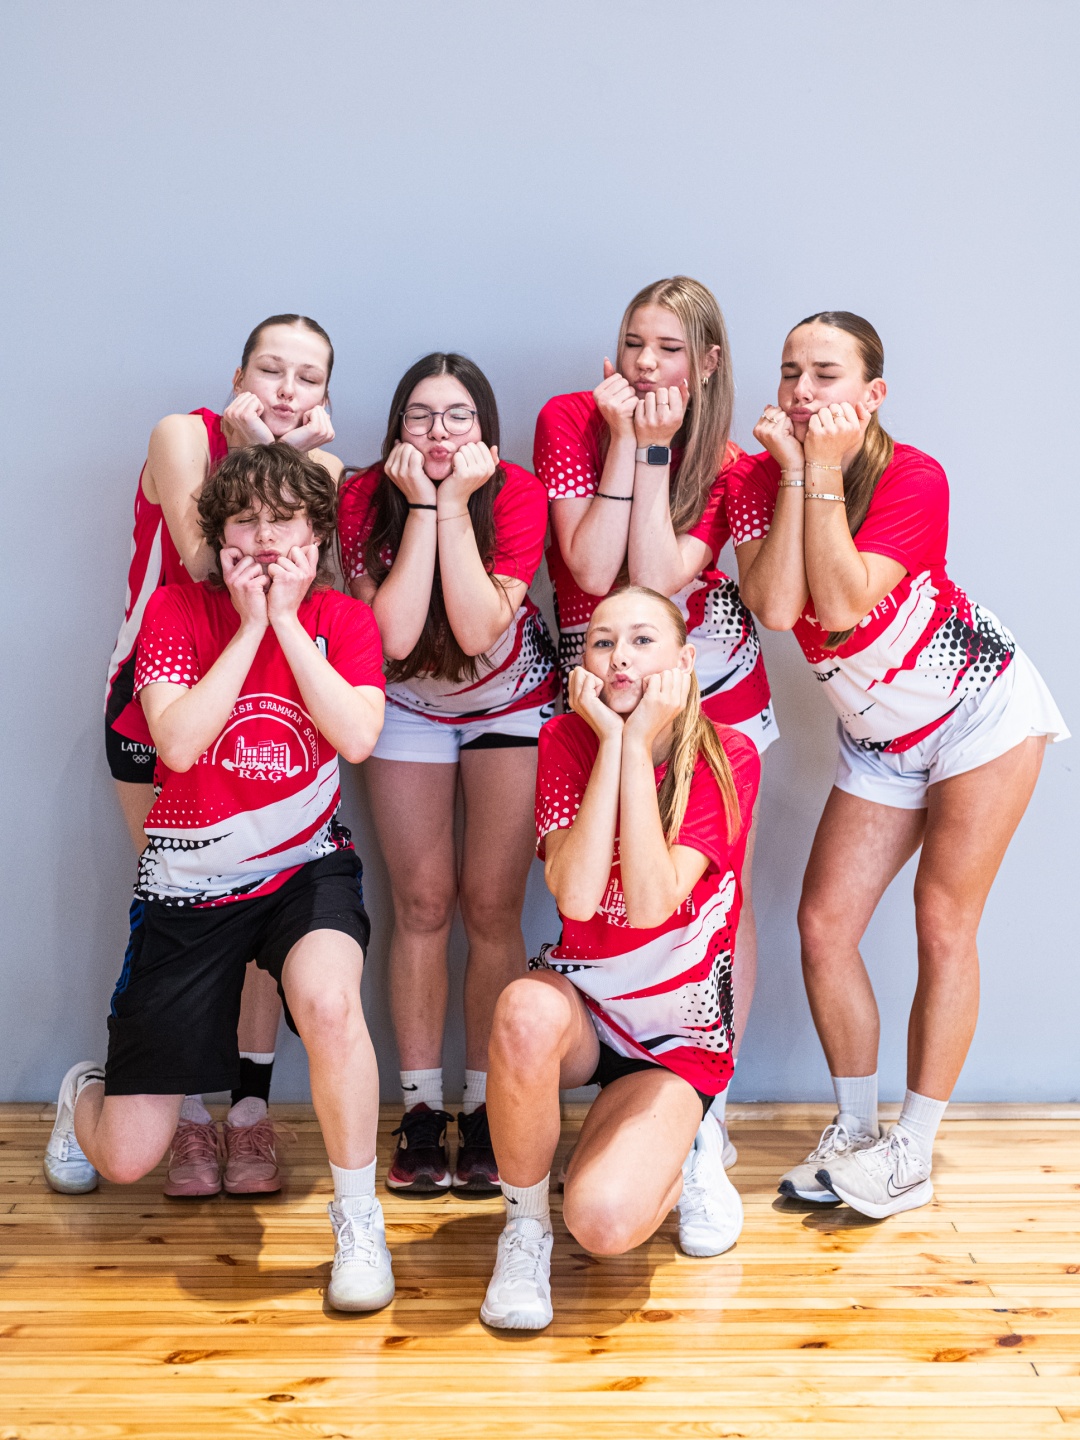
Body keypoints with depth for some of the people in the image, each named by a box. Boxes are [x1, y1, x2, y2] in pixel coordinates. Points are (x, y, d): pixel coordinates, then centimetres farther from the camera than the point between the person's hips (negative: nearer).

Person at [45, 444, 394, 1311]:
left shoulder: (344, 621, -2)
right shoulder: (179, 609, -5)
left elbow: (357, 737, -21)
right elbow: (177, 741, -20)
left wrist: (287, 620, -19)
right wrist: (249, 628, -18)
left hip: (307, 866, 0)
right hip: (188, 882, 0)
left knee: (327, 998, -38)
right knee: (126, 1162, 2)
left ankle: (360, 1220, -14)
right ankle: (87, 1092, 43)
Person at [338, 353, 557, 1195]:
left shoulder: (519, 493, -22)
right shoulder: (365, 498, -19)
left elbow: (479, 629, -33)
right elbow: (395, 635, -31)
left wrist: (456, 503, -34)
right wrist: (421, 505, -32)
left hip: (512, 704, -1)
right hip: (409, 705, 1)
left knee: (492, 908, -4)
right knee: (422, 904, 0)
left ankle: (485, 1112, 9)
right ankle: (422, 1112, 10)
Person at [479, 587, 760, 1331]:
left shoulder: (728, 757, -11)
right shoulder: (568, 741, -6)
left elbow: (650, 904, -25)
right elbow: (575, 895, -22)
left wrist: (639, 744, -23)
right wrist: (610, 740, -22)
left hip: (679, 1036, -1)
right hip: (583, 1002, 2)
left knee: (603, 1221, -25)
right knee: (528, 1012, -37)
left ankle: (684, 1153, 11)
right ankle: (525, 1227, -11)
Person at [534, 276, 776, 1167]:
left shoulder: (725, 463, -5)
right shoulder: (570, 419, -7)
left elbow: (658, 579, -21)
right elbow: (594, 572, -18)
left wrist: (655, 448, -18)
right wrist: (624, 442, -19)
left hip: (717, 680, 1)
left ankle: (712, 1102, 16)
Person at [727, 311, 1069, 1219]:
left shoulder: (914, 477, -19)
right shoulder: (758, 479, -8)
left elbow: (842, 606, -32)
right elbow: (776, 608, -24)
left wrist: (826, 472, -29)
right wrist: (795, 471, -24)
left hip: (981, 706, -5)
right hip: (879, 737, 5)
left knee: (943, 924, -4)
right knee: (824, 925, -1)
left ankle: (914, 1156, 7)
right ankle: (855, 1131, 16)